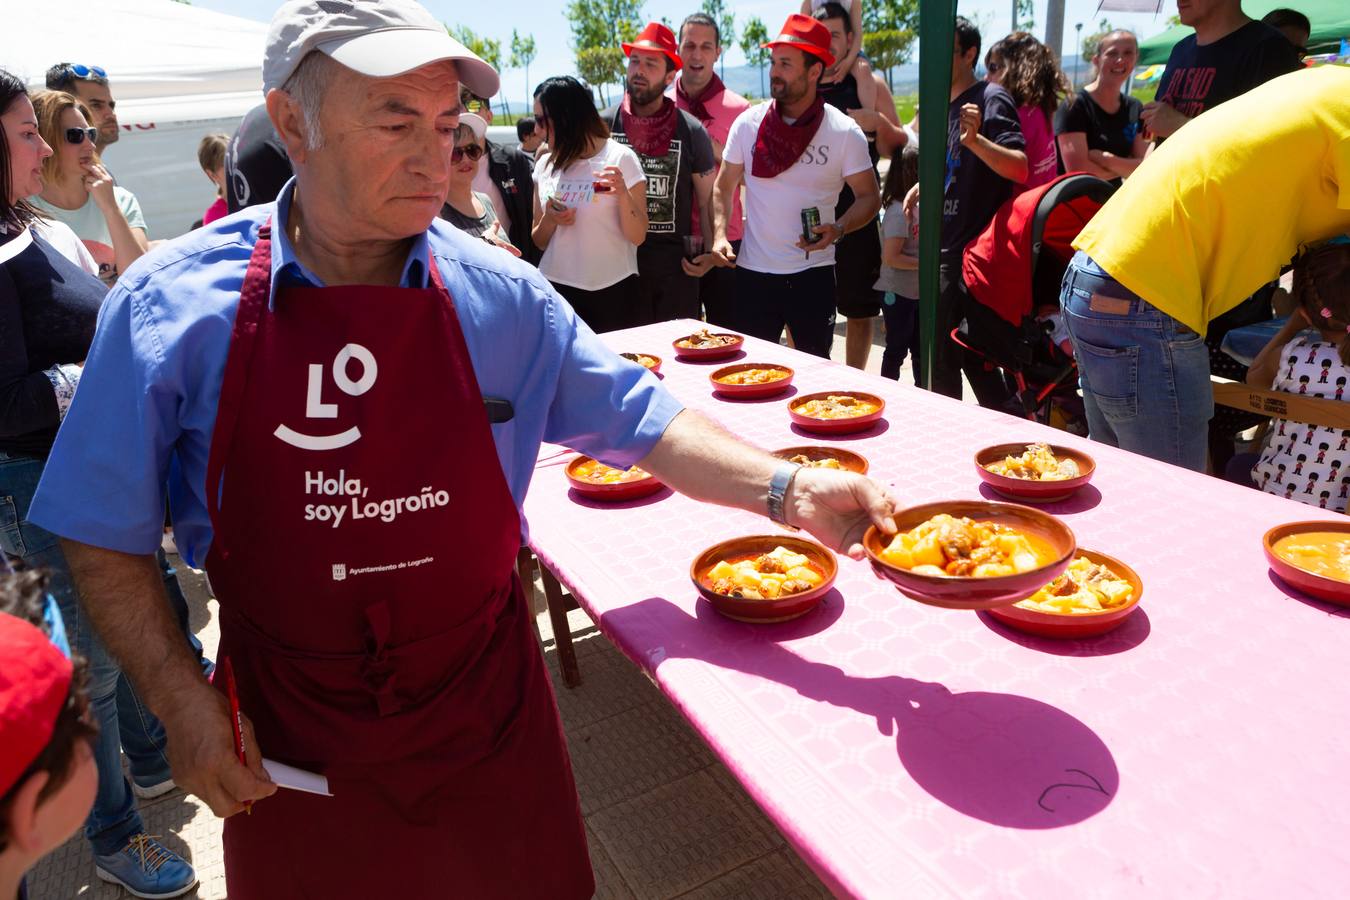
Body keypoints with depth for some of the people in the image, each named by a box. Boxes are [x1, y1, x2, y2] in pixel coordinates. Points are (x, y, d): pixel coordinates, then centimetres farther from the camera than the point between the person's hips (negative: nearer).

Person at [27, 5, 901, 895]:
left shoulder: (499, 296, -8)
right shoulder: (173, 306, -11)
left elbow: (637, 420, -2)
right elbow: (107, 537, -3)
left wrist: (788, 490, -13)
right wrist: (182, 699, -9)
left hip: (484, 708, 1)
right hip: (290, 741, 0)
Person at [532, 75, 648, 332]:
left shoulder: (621, 158, -4)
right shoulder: (545, 165, 9)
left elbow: (637, 236, -6)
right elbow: (539, 241, 13)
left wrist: (623, 194, -21)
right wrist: (549, 220, -6)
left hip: (612, 291, -3)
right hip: (556, 288, 3)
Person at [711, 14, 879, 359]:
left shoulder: (844, 132, -4)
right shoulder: (748, 123, 1)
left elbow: (869, 196, 0)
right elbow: (724, 187, 9)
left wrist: (838, 229, -18)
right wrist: (720, 234, -7)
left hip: (814, 273, -1)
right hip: (753, 271, 2)